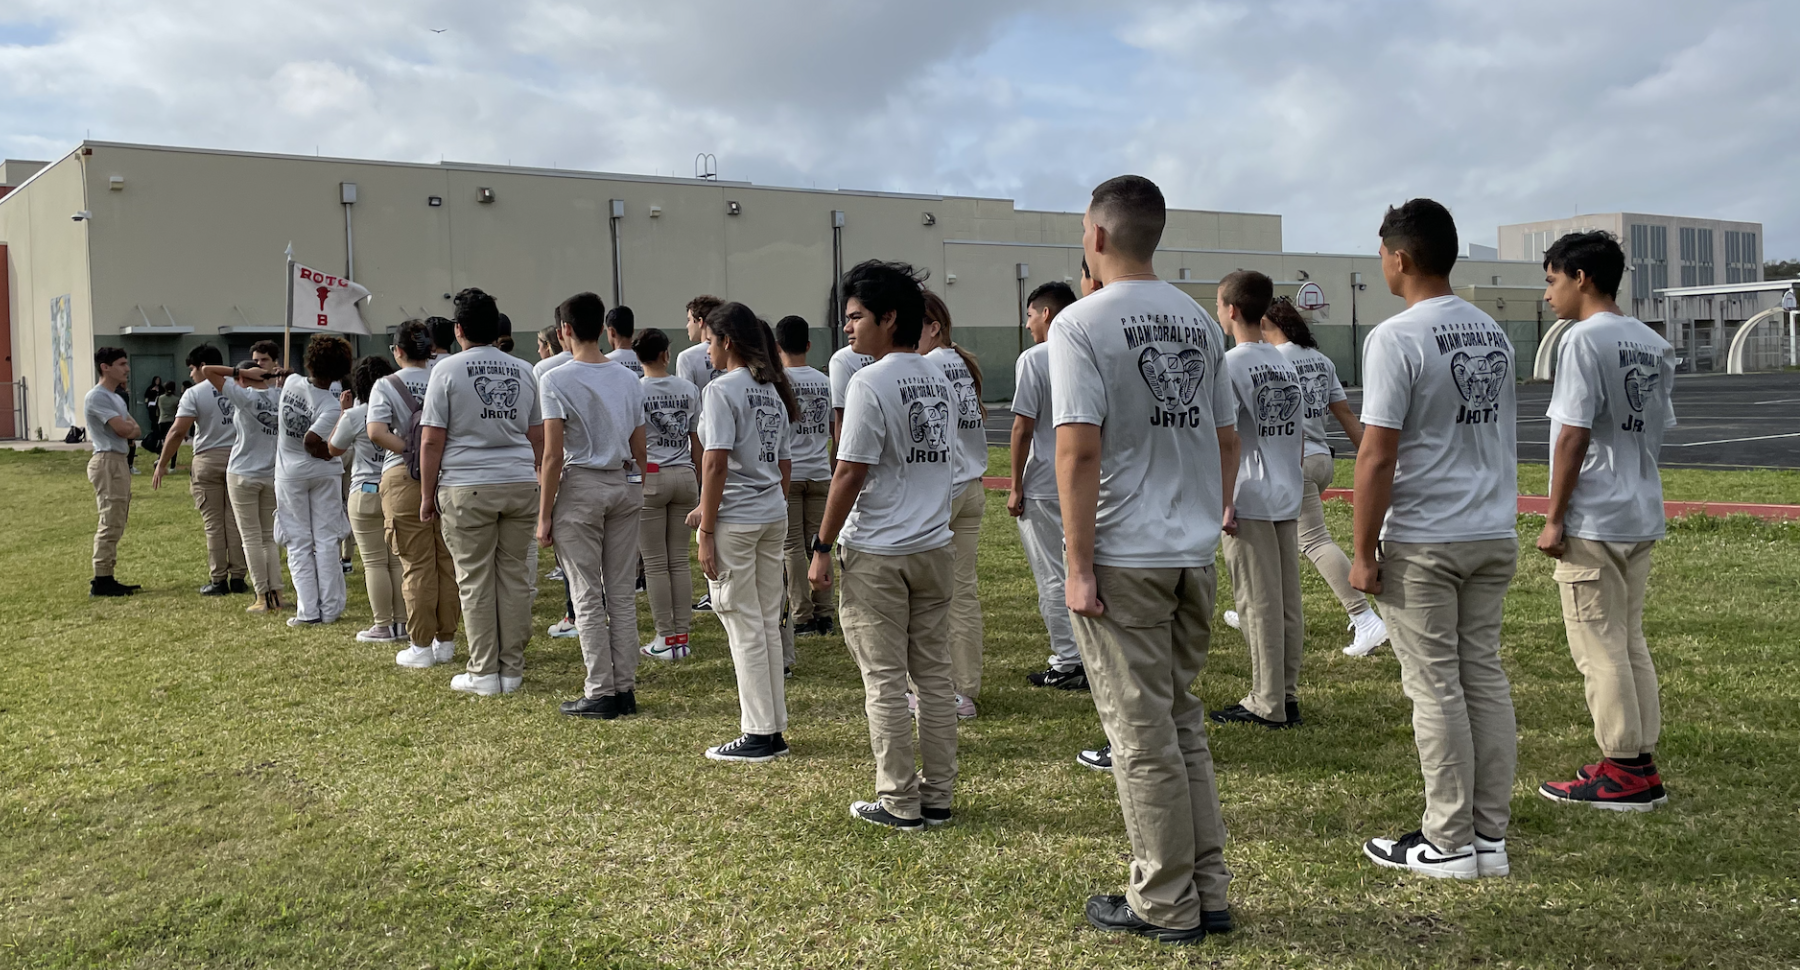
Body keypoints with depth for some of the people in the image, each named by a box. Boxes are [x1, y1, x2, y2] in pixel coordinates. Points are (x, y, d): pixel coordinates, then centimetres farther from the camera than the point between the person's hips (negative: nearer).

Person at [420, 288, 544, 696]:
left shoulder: (447, 370, -2)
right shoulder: (522, 371, 11)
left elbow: (431, 440, -4)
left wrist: (427, 495, 3)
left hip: (467, 486, -4)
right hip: (520, 483, 4)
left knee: (475, 580, 2)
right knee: (514, 575, 7)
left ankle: (484, 673, 5)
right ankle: (512, 669, 11)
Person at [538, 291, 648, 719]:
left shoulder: (557, 381, -9)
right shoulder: (629, 379, 8)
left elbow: (553, 455, -12)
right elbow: (639, 451, 10)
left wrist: (544, 515, -7)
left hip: (580, 487, -5)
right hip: (625, 485, 5)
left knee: (587, 596, 1)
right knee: (621, 593, 9)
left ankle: (600, 692, 4)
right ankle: (625, 688, 13)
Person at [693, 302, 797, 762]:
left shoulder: (722, 389, -12)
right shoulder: (774, 390, 12)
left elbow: (716, 464, -17)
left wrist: (707, 531, -15)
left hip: (734, 519, -8)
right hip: (774, 517, 8)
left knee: (744, 627, 0)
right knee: (768, 623, 13)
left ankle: (759, 736, 5)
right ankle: (774, 729, 19)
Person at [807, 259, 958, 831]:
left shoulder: (870, 383, -13)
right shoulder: (940, 382, 11)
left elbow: (850, 473, -14)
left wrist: (823, 547, -7)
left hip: (876, 555, -7)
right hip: (934, 548, 7)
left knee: (885, 680, 2)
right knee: (934, 673, 11)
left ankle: (900, 803, 8)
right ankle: (938, 796, 18)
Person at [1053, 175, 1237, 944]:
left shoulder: (1081, 323, -11)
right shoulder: (1200, 322, 10)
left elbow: (1080, 451, -17)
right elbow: (1227, 441, 13)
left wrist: (1078, 565, -14)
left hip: (1123, 561, -7)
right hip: (1195, 556, 7)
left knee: (1143, 737, 3)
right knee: (1184, 723, 17)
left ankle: (1166, 906, 14)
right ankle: (1208, 892, 24)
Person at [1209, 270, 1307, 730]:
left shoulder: (1229, 364, -11)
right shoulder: (1286, 365, 12)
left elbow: (1228, 438, -17)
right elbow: (1299, 436, 14)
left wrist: (1224, 502, -15)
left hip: (1250, 502, -7)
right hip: (1288, 500, 8)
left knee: (1259, 605, -2)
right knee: (1287, 602, 11)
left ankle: (1267, 704, 4)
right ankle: (1286, 695, 19)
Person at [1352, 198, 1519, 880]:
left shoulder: (1396, 338, -14)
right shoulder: (1494, 335, 11)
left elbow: (1377, 455, -17)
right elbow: (1499, 436, 18)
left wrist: (1363, 551, -11)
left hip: (1423, 542, -7)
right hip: (1495, 535, 7)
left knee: (1436, 688, 0)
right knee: (1485, 677, 12)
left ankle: (1449, 844, 9)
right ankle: (1491, 836, 19)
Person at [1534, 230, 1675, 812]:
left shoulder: (1584, 340, -13)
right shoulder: (1654, 345, 11)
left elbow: (1573, 435, -17)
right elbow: (1656, 431, 13)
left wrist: (1554, 519, -12)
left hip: (1593, 523, -8)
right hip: (1642, 518, 9)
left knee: (1599, 648, 0)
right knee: (1629, 642, 15)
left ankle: (1623, 773, 6)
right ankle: (1640, 764, 20)